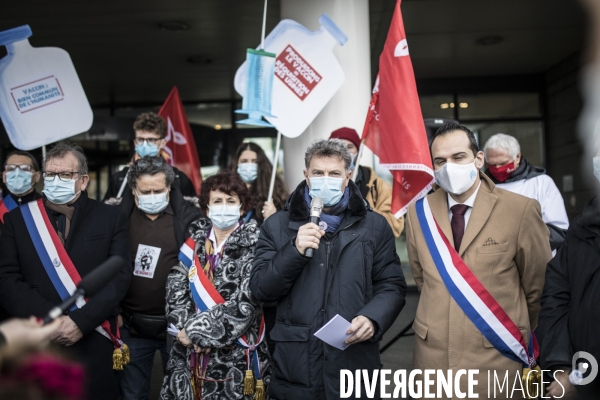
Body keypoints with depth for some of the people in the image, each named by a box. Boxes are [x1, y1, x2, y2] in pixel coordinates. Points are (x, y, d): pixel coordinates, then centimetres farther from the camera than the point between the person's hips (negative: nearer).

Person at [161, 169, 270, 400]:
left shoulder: (253, 244, -7)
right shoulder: (195, 241, 7)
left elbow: (245, 304, -15)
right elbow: (176, 290, 2)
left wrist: (198, 330, -13)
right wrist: (188, 328, -12)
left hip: (236, 357, -4)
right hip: (191, 355, 4)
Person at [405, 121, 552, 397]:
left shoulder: (521, 210, -12)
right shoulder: (419, 211, -2)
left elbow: (537, 283, 1)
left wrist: (520, 330, 13)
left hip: (496, 356, -2)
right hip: (432, 351, 3)